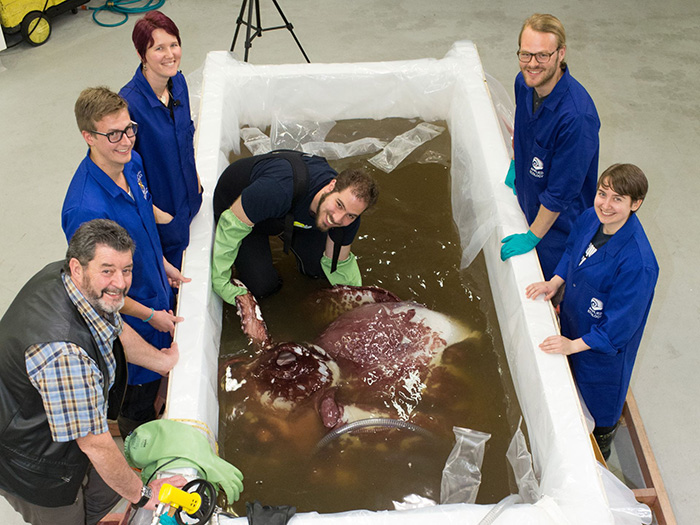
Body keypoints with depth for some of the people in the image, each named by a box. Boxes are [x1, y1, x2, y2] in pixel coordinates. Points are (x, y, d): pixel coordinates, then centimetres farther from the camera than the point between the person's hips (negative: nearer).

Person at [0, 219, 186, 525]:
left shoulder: (63, 276, -12)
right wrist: (141, 495, -17)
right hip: (35, 472, -8)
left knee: (107, 491, 24)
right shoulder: (63, 350, -41)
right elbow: (95, 443, -31)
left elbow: (116, 330, 9)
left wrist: (163, 361, 21)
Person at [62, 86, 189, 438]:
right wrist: (150, 315, -17)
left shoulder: (131, 161, -12)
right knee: (142, 381, 20)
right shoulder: (86, 208, -39)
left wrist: (164, 265, 14)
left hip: (156, 293, 7)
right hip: (130, 314, -7)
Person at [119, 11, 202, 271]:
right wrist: (151, 210, -19)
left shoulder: (178, 82, -7)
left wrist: (194, 175, 13)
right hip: (160, 204, -7)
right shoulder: (130, 102, -30)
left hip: (188, 194, 7)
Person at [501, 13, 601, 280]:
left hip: (559, 220, -7)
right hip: (528, 203, 7)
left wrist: (531, 237, -21)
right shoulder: (524, 82, -14)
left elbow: (561, 193, -29)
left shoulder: (576, 116, -38)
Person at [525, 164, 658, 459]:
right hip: (573, 322, 7)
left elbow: (618, 325, -28)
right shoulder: (590, 218, -16)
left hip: (605, 345, -7)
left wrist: (575, 345, -23)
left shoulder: (637, 263, -38)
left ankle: (600, 454, 51)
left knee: (599, 403, 20)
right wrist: (554, 282, -6)